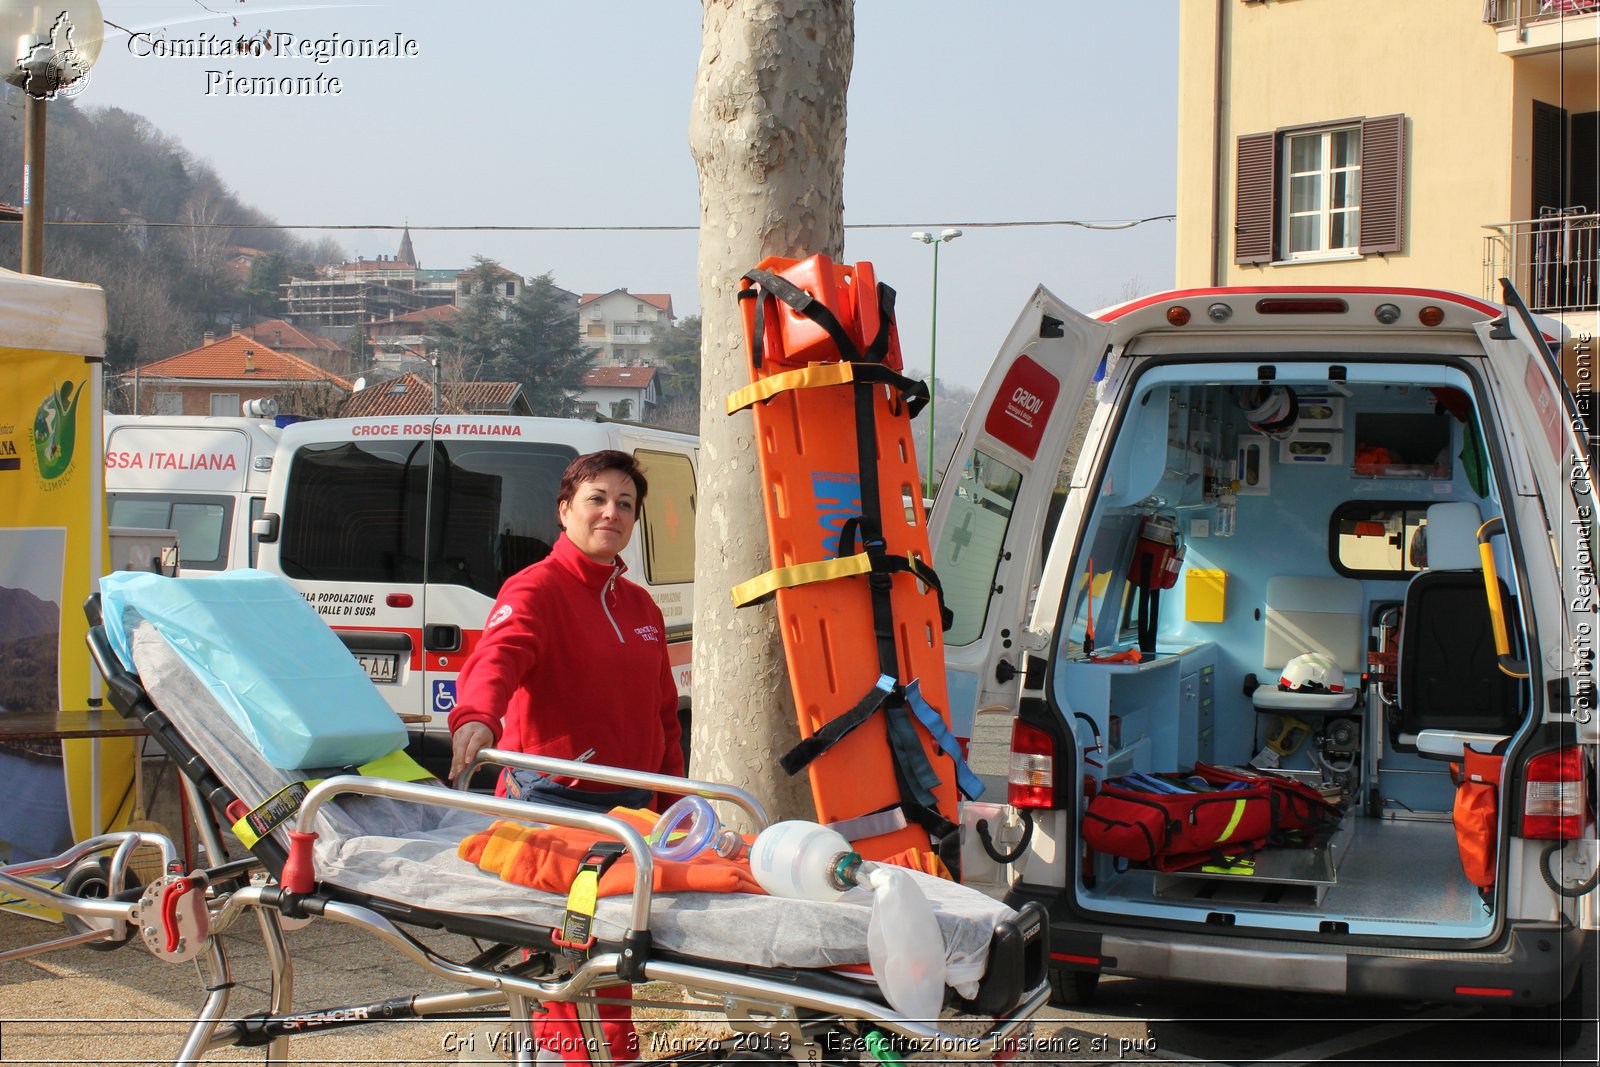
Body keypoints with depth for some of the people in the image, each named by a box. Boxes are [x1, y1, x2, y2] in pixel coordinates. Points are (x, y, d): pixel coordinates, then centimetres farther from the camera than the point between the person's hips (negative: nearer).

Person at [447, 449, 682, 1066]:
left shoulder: (640, 607, 19)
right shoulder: (537, 589, -4)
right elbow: (500, 651, -25)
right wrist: (475, 716, -45)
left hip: (630, 806, 7)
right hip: (554, 801, -7)